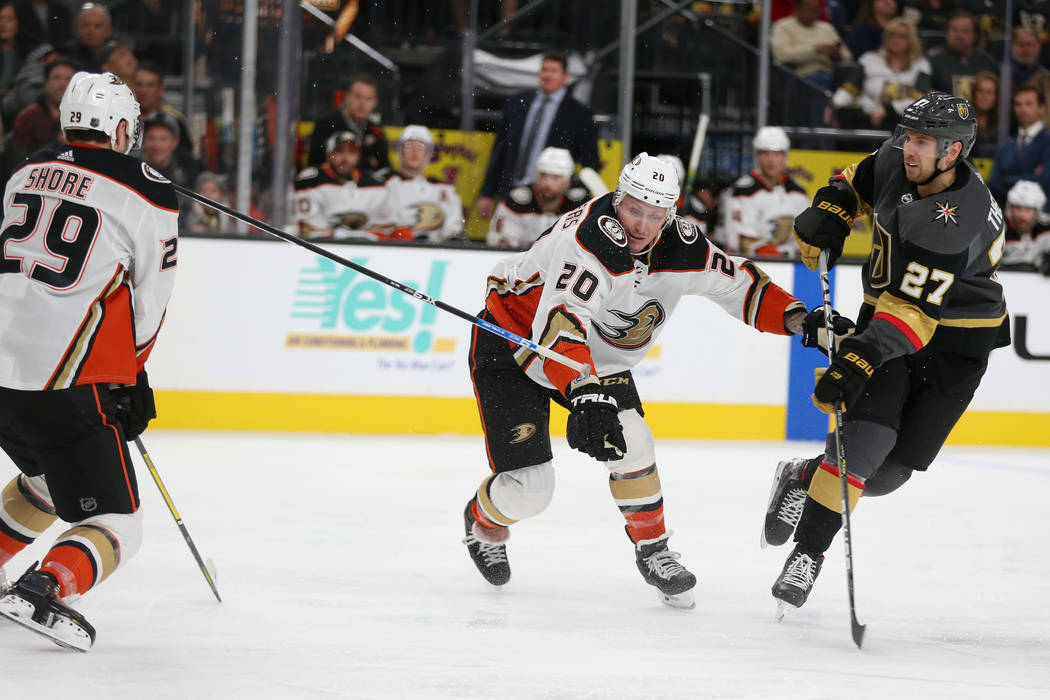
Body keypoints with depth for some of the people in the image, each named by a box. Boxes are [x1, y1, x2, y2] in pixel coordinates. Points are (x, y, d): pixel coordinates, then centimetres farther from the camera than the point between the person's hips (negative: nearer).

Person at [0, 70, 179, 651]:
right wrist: (130, 378, 20)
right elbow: (147, 305, 1)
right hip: (66, 390, -7)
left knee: (47, 475, 34)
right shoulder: (150, 195, -5)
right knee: (115, 527, -2)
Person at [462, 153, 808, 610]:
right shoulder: (590, 239, -36)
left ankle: (652, 550, 7)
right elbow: (559, 323, -47)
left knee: (630, 445, -15)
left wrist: (793, 317, -13)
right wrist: (585, 394, -59)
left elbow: (737, 282, 2)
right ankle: (484, 522, 25)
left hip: (599, 357, 6)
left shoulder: (679, 247, -14)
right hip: (514, 341, -6)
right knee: (527, 486, -11)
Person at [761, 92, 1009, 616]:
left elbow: (914, 310, -39)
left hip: (956, 342, -4)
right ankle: (808, 550, -9)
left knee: (889, 472, -5)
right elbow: (858, 182, 16)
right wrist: (828, 215, -3)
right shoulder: (896, 161, -10)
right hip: (885, 312, 4)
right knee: (865, 435, -18)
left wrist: (858, 360, -47)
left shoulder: (957, 222, -32)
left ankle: (806, 478, 21)